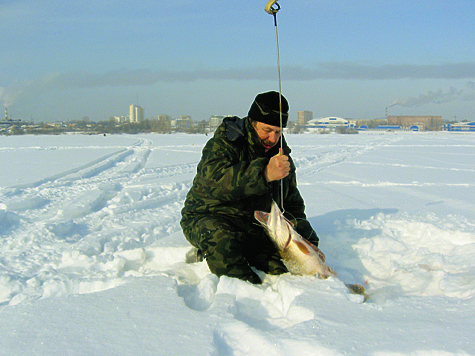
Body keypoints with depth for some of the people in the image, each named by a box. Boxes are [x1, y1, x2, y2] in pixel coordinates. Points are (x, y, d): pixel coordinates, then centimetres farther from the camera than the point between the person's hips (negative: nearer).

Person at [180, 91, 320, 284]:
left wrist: (297, 223, 3)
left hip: (258, 226, 7)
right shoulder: (224, 143, -14)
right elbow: (215, 181, -37)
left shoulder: (281, 153, 8)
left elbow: (292, 202, 23)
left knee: (306, 238, -8)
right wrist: (264, 174, -46)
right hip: (211, 218, -7)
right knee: (221, 239, -40)